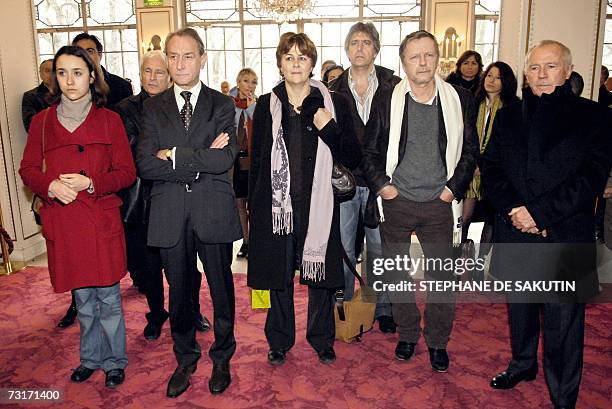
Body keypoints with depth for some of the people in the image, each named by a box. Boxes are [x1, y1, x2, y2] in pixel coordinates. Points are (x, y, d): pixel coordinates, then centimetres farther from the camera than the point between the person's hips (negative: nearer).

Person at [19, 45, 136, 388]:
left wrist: (91, 183, -16)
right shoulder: (41, 121, 6)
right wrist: (51, 186, -11)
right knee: (83, 299, 15)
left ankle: (115, 361, 26)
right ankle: (91, 357, 35)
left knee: (108, 297, 6)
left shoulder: (109, 120, -1)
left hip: (102, 221, -2)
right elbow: (28, 169, 10)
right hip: (63, 223, 2)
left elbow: (127, 172, -1)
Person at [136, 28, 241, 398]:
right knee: (179, 291, 15)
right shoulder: (154, 107, 5)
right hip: (170, 215, 2)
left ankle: (222, 359, 34)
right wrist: (201, 160, -16)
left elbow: (226, 159, -14)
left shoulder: (222, 105, 1)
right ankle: (186, 359, 36)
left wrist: (174, 155, -13)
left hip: (213, 212, -1)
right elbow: (146, 165, -8)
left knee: (221, 289, 12)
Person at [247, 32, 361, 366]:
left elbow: (353, 158, -1)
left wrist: (330, 128, -15)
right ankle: (279, 341, 32)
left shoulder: (334, 104, 1)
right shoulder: (266, 106, 4)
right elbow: (256, 161, 7)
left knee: (321, 274, 10)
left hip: (318, 206, 0)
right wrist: (253, 207, 4)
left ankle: (321, 339, 32)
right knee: (278, 275, 12)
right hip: (276, 206, 1)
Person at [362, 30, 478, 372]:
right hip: (396, 201, 0)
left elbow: (470, 150, 6)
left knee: (443, 276, 6)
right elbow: (370, 150, 5)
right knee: (397, 273, 11)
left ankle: (438, 341, 26)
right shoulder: (387, 101, -1)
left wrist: (454, 187, -3)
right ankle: (407, 334, 31)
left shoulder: (460, 99, 1)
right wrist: (381, 185, -5)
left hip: (440, 203, 0)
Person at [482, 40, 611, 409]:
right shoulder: (508, 117, 10)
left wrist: (538, 212, -17)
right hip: (515, 235, 4)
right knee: (520, 310, 20)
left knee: (563, 325, 3)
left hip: (565, 239, -4)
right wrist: (514, 210, -12)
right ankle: (523, 364, 43)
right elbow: (491, 170, 5)